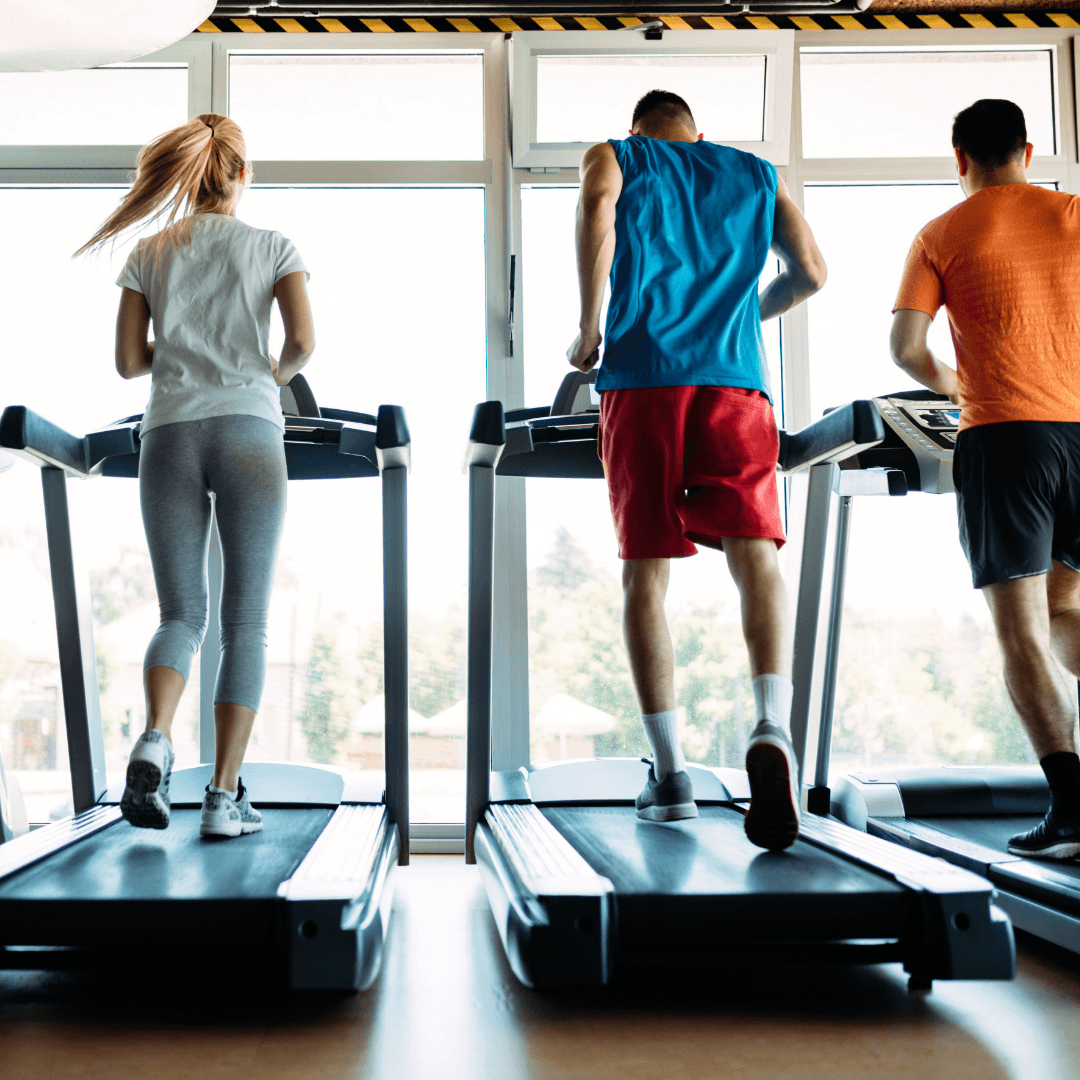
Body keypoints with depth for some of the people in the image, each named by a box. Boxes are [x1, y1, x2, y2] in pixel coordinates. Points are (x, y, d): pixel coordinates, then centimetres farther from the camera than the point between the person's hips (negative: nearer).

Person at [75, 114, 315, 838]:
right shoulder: (273, 247, 10)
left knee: (182, 613, 8)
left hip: (169, 435, 2)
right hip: (249, 431, -2)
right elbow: (303, 341, -4)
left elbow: (129, 362, 9)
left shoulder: (148, 254, 15)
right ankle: (226, 795, -2)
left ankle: (155, 738, -18)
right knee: (246, 620, 1)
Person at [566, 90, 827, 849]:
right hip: (735, 379, 1)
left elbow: (599, 208, -7)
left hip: (642, 379, -1)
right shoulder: (757, 175, 24)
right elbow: (811, 273, 16)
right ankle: (772, 727, -33)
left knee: (646, 572, 3)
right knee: (756, 557, -7)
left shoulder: (614, 157, 18)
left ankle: (671, 773, 2)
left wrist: (588, 328, -2)